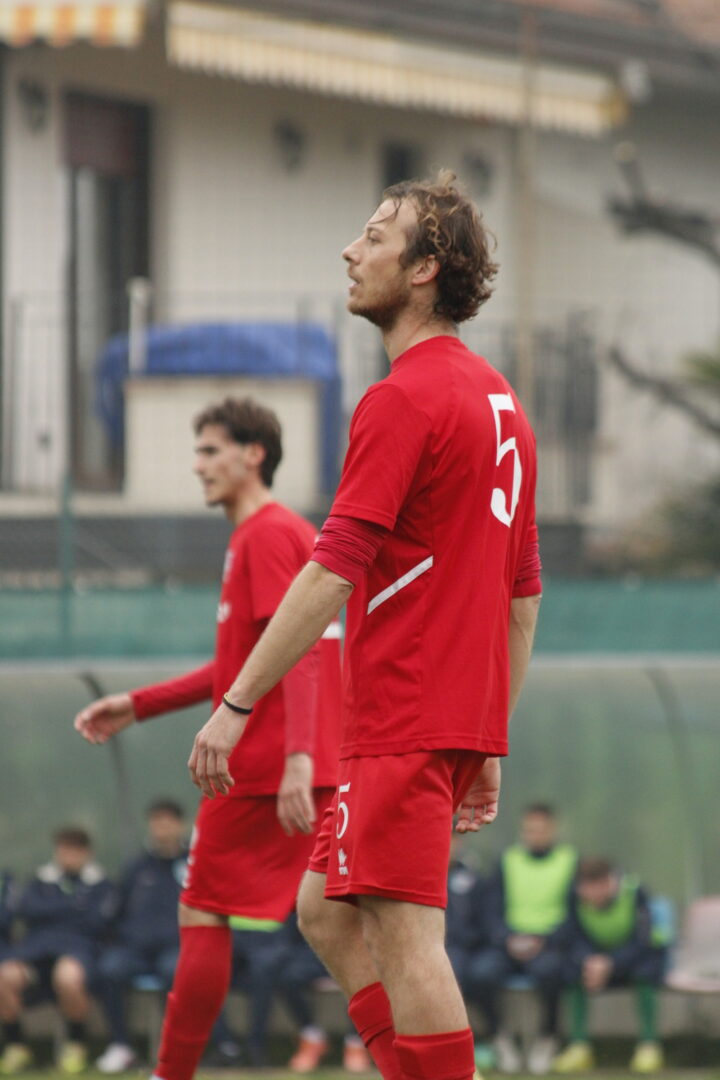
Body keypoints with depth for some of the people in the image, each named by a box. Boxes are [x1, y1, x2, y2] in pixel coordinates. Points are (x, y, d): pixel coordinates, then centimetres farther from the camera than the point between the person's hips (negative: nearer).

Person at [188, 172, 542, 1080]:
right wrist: (489, 745, 22)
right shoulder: (498, 400, 16)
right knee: (326, 911, 15)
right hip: (465, 717, 9)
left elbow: (334, 570, -17)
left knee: (406, 938, -8)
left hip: (403, 726, -9)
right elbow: (522, 591, 19)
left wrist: (236, 705, -15)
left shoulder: (404, 400, -13)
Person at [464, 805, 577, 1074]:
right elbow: (493, 913, 9)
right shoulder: (507, 863, 16)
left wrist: (542, 941, -14)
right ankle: (498, 1038, -7)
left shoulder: (571, 862, 9)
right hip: (507, 946, 2)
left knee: (547, 968, -38)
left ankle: (547, 1038, -14)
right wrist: (509, 940, -11)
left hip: (550, 945, -2)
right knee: (479, 971, -30)